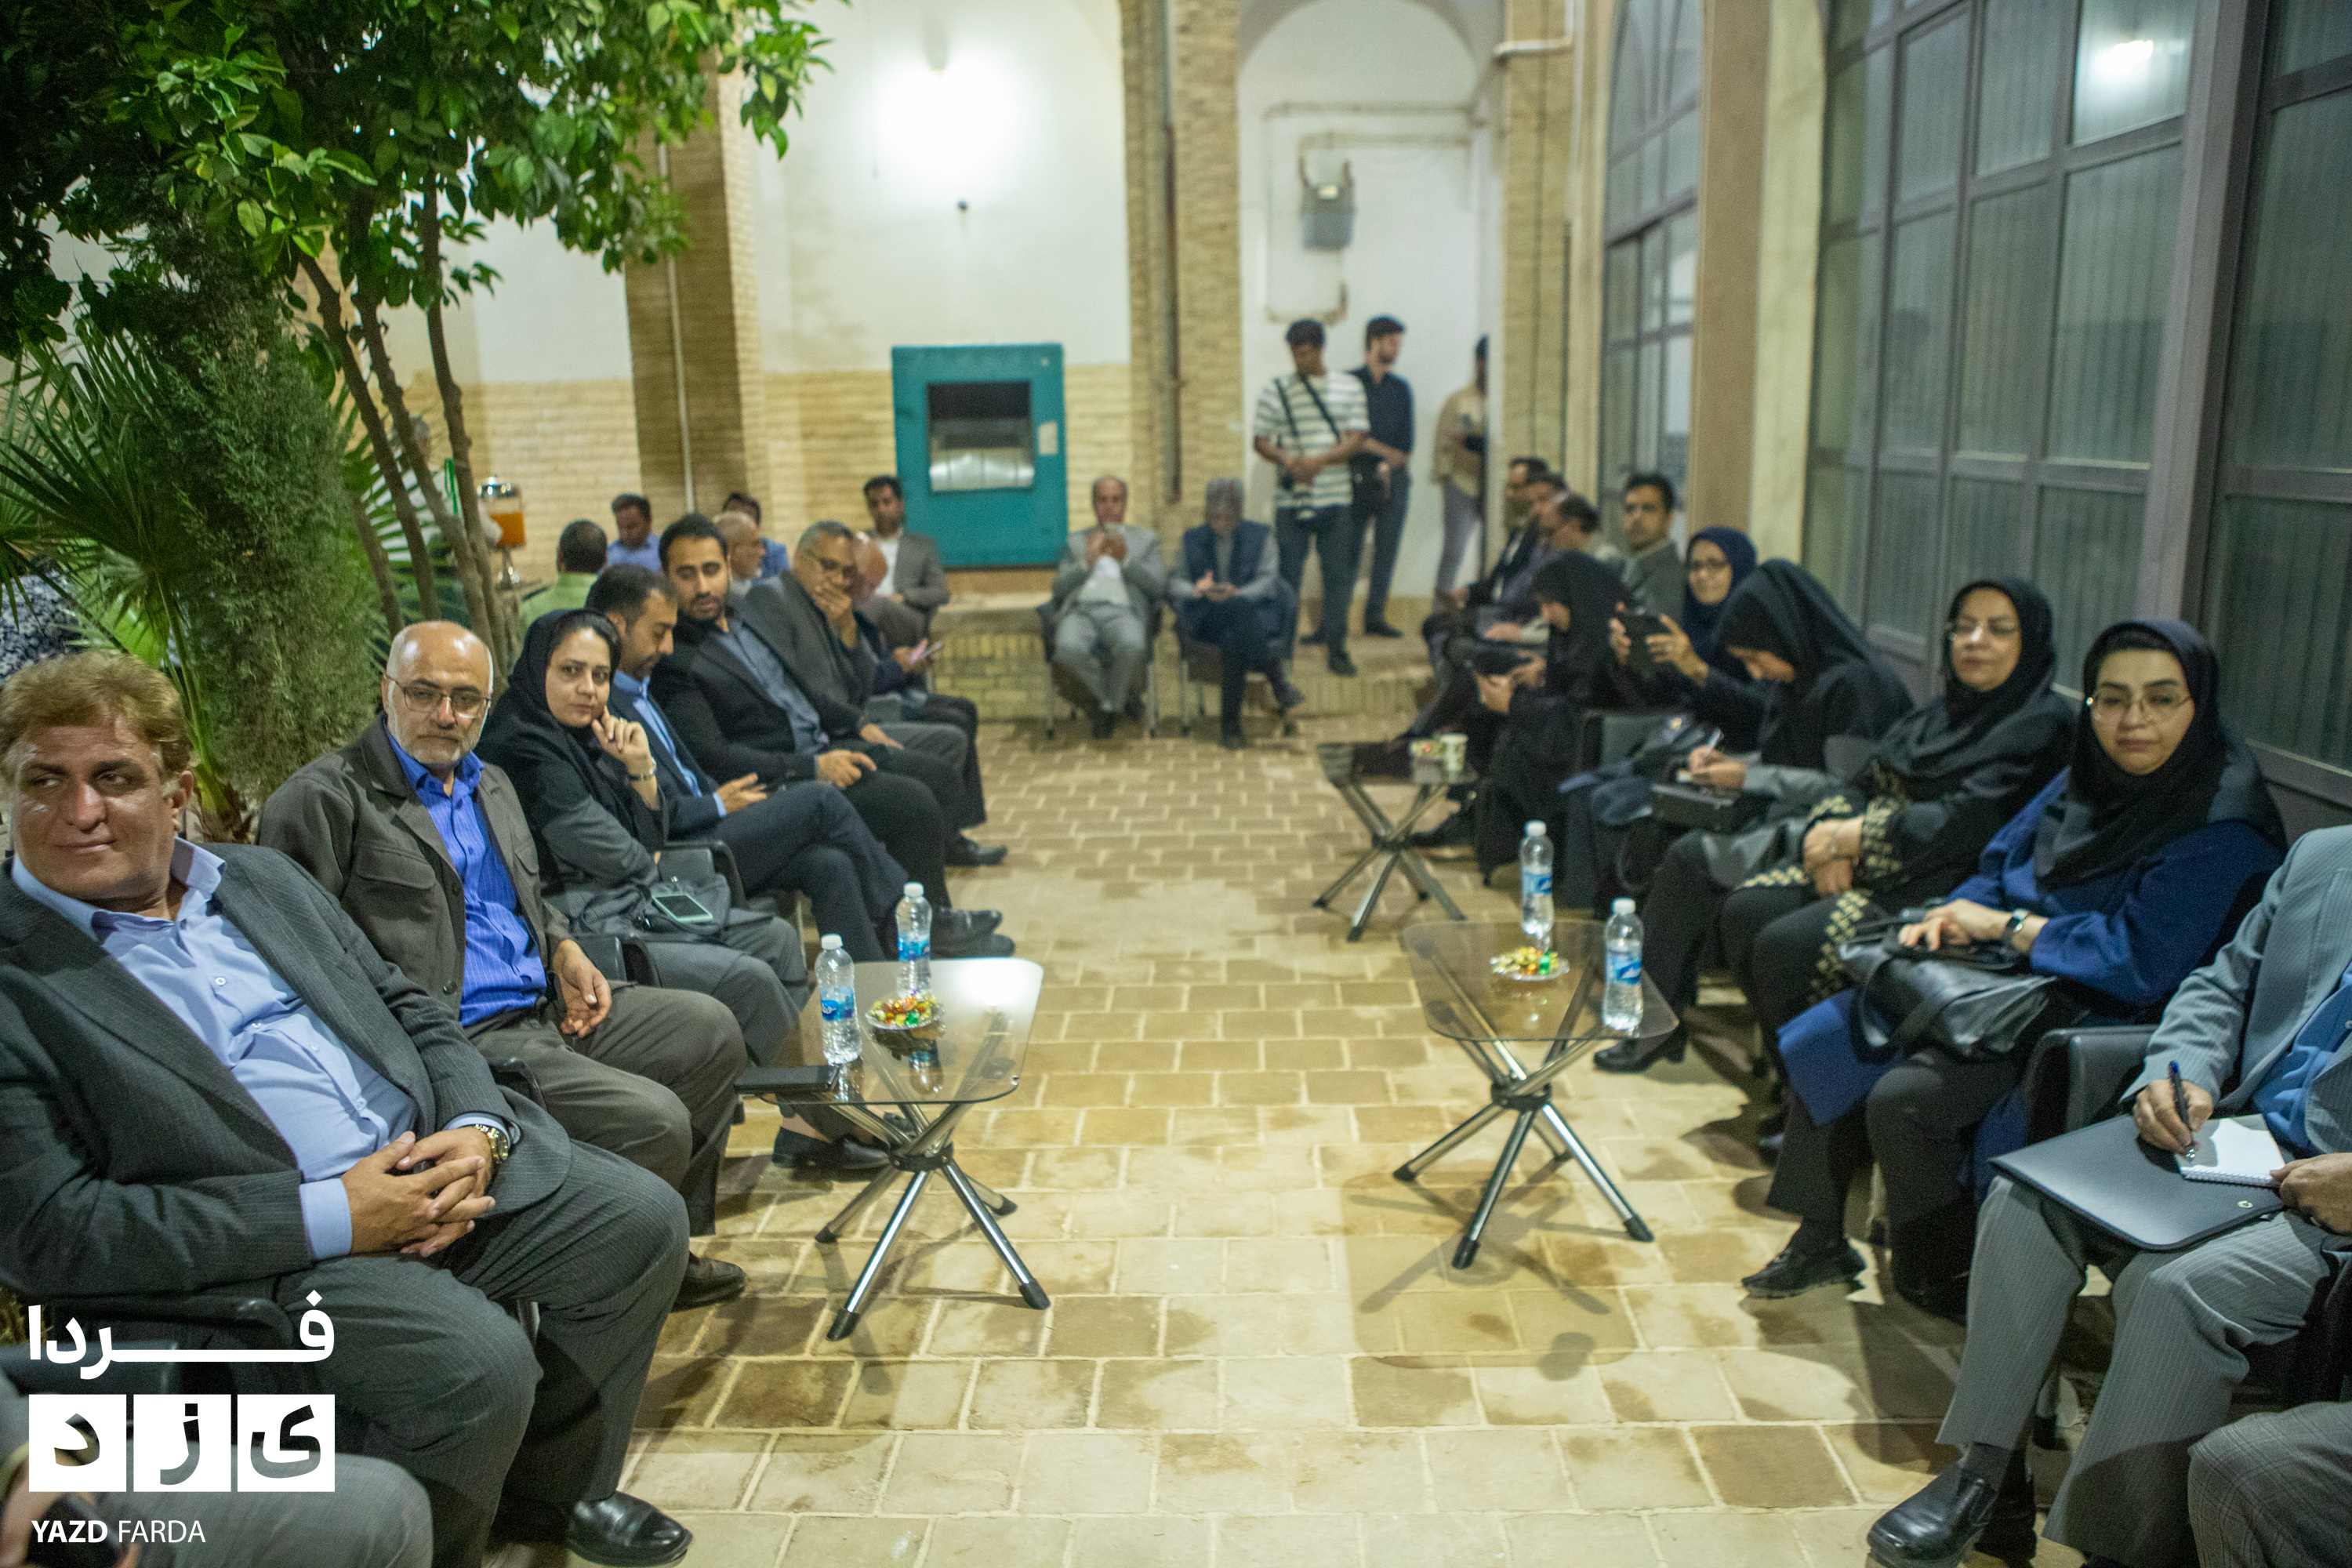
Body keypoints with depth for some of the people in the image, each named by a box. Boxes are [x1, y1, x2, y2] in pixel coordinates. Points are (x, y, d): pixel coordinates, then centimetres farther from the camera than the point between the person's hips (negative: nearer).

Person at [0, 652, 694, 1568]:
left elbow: (411, 1012, 16)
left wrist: (477, 1130, -6)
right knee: (478, 1362, -27)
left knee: (643, 1220, 0)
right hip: (265, 1257, -7)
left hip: (438, 1163, 7)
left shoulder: (264, 881, 13)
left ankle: (553, 1491, 21)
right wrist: (327, 1217, -19)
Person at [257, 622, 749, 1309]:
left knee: (711, 1032, 1)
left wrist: (564, 949, 8)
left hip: (545, 1008, 9)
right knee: (653, 1120, -23)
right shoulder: (325, 796, -6)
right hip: (454, 1039, -9)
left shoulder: (492, 786, 20)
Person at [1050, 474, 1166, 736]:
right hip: (1080, 609, 1)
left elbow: (1159, 585, 9)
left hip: (1122, 611, -1)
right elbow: (1059, 588, 13)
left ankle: (1109, 706, -9)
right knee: (1068, 649, -36)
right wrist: (1087, 563, -2)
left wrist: (1126, 561, -4)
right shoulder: (1076, 541, 28)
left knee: (1132, 646, -39)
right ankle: (1120, 697, -9)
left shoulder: (1146, 539, 25)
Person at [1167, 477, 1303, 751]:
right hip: (1206, 618, 0)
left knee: (1233, 638, -38)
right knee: (1239, 612, -37)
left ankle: (1230, 725, -31)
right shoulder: (1192, 540, 17)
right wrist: (1196, 590, -17)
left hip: (1254, 610, 0)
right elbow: (1175, 582, 8)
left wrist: (1238, 593, -22)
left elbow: (1267, 582, -1)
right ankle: (1279, 684, -33)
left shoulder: (1260, 536, 12)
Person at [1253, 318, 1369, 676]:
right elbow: (1261, 440, 4)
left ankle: (1337, 649, 11)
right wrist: (1288, 461, -16)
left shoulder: (1349, 388, 6)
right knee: (1288, 574, 0)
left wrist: (1319, 460, -15)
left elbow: (1357, 440, -1)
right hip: (1291, 499, -1)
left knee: (1339, 575, 3)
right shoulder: (1275, 390, 6)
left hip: (1336, 498, 1)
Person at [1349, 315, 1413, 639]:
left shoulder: (1401, 388, 15)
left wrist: (1390, 467, -6)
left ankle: (1375, 618, 9)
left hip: (1394, 479, 4)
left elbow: (1406, 441, 10)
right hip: (1358, 478, -4)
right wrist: (1384, 451, -9)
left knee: (1386, 551, 3)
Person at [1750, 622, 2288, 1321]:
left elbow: (2138, 963, -25)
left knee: (1901, 1099, -24)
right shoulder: (2089, 779, 5)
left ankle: (1943, 1288, 1)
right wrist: (1953, 916, -6)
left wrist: (2004, 926, -15)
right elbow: (2001, 863, 15)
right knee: (1824, 1041, 1)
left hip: (2091, 1021, -8)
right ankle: (1821, 1240, 13)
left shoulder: (2222, 828, -20)